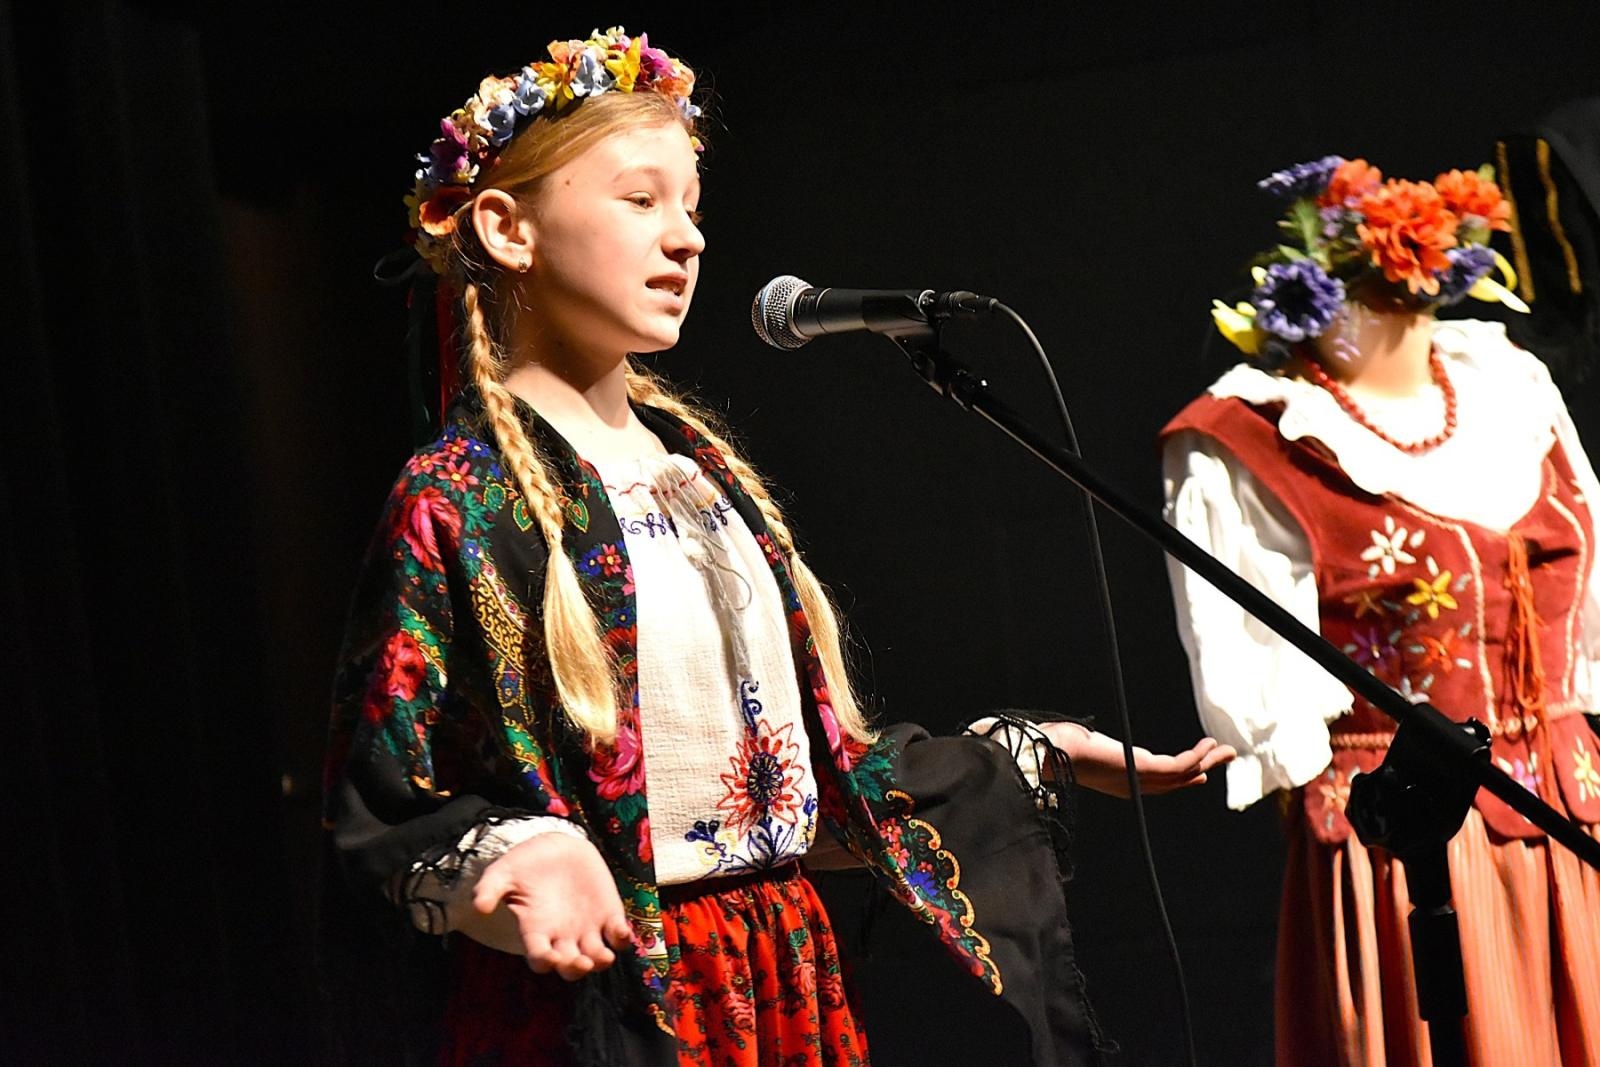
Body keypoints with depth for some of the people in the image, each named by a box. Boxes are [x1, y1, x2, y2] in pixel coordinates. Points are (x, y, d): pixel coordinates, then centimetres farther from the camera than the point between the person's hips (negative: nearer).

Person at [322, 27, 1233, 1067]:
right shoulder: (454, 502, -10)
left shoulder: (701, 463, 11)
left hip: (788, 975, 7)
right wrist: (519, 857, -30)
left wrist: (1035, 754, 18)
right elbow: (384, 814, -11)